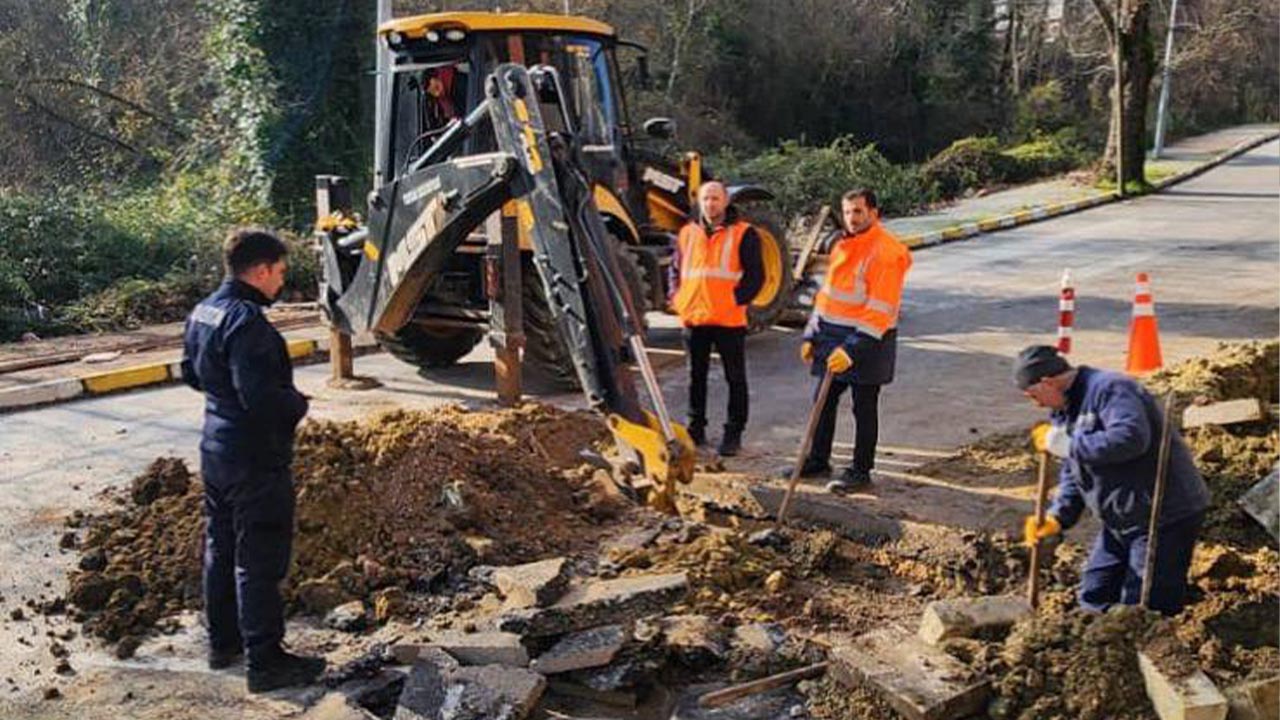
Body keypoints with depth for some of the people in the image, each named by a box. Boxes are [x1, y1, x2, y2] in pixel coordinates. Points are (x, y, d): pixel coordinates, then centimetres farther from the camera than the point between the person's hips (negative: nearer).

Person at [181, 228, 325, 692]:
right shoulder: (247, 321, -24)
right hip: (256, 460, -10)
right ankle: (264, 661, 8)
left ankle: (223, 642, 33)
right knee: (259, 561, -1)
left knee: (220, 549, 19)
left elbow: (192, 373, 18)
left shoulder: (203, 312, 6)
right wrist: (298, 403, -12)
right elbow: (260, 396, -29)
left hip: (216, 452, 10)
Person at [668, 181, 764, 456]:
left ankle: (733, 433, 13)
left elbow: (755, 274, -6)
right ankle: (696, 428, 25)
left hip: (729, 319, -4)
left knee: (735, 378, 4)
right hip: (694, 318, 4)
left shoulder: (743, 234, -2)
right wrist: (677, 297, 4)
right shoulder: (687, 233, 11)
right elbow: (675, 268, 18)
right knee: (696, 376, 13)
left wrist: (737, 299, -15)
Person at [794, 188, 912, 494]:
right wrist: (811, 336, 14)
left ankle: (860, 471, 14)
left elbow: (880, 310, -22)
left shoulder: (886, 252, -17)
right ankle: (818, 460, 27)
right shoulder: (843, 246, 11)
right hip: (832, 337, 8)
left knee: (864, 409, 3)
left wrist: (852, 350, -26)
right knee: (823, 402, 14)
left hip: (867, 341, -8)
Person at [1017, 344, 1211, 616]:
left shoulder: (1110, 389, -19)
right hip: (1120, 522, 10)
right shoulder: (1065, 411, 12)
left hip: (1166, 517, -10)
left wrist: (1066, 445, -27)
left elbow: (1130, 438, -36)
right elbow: (1072, 473, 17)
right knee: (1094, 598, 15)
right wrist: (1057, 517, 1)